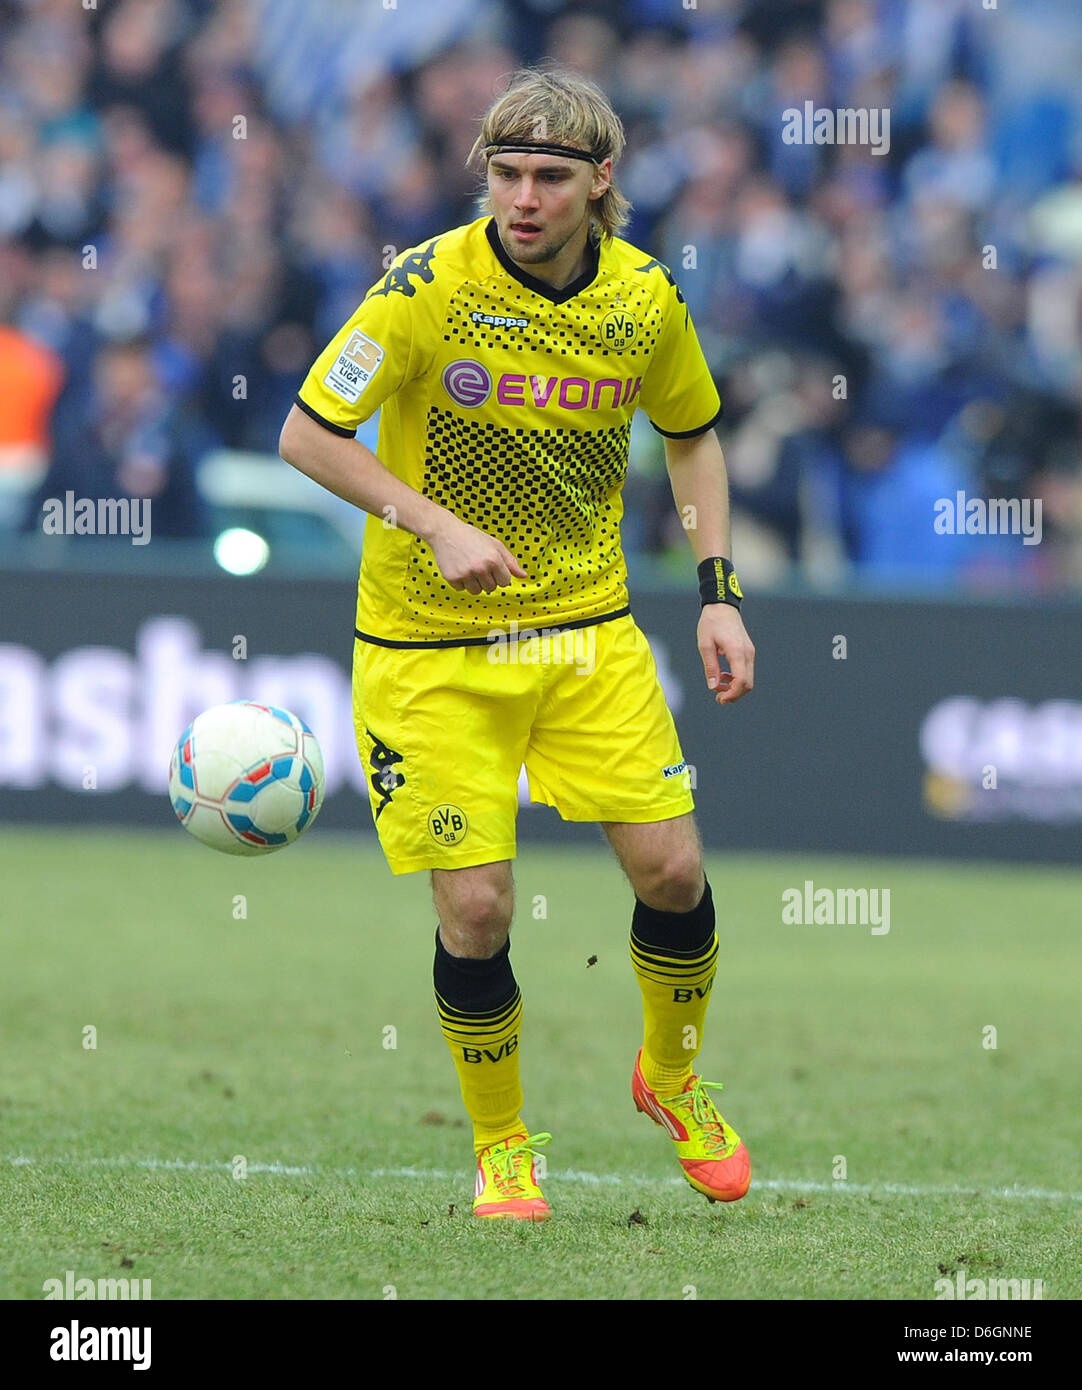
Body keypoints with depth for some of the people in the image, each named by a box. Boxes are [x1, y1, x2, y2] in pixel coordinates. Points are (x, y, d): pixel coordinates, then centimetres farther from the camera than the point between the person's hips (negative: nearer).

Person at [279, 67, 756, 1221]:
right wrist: (437, 526, -23)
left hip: (589, 626, 3)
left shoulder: (644, 300, -4)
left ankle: (673, 1077, 26)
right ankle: (501, 1147, 16)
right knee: (475, 907, -7)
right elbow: (307, 435, -12)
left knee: (672, 866, -4)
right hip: (431, 644, -3)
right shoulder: (430, 285, -17)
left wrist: (718, 593, 5)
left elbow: (693, 434, 14)